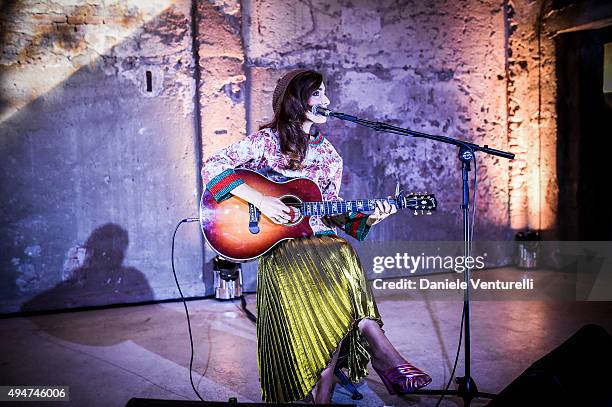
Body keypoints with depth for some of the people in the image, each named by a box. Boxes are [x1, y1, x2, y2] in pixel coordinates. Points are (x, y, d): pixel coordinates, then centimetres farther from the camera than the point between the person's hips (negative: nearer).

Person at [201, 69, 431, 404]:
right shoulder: (268, 139, 2)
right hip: (279, 243, -4)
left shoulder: (329, 155, 17)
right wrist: (259, 199, -17)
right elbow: (213, 167, -7)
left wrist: (367, 219, -1)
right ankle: (382, 354, -23)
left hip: (322, 238, 4)